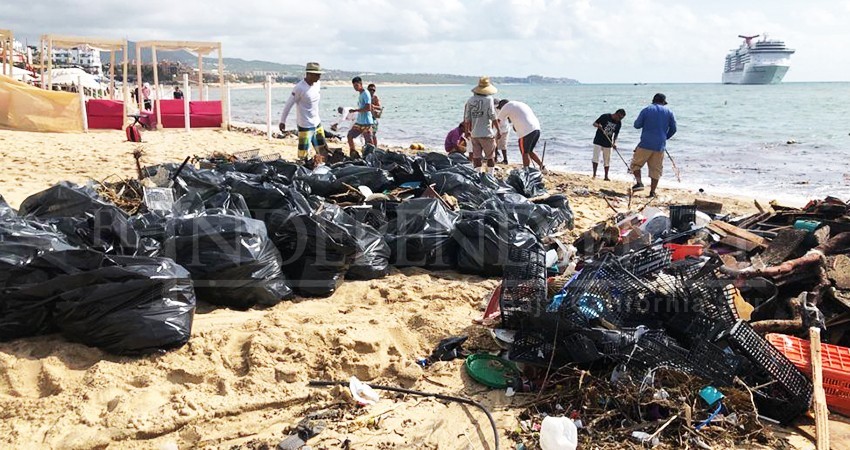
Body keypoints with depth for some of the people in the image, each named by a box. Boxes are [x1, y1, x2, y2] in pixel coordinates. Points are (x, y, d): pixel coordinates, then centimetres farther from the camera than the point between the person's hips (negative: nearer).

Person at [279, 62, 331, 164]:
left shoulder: (317, 84, 3)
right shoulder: (300, 88, -19)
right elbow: (288, 104, -12)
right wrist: (282, 121, -8)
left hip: (317, 124, 8)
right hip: (305, 126, -8)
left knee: (323, 152, 11)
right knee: (303, 155, -5)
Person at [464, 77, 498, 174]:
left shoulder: (470, 100, 4)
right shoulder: (489, 99, -10)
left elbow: (467, 119, 7)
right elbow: (493, 117, -10)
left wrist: (468, 131, 18)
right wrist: (498, 129, 0)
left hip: (474, 133, 4)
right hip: (487, 133, -4)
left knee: (476, 156, 9)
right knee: (491, 156, 8)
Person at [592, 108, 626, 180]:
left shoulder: (619, 123, -1)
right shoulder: (605, 117, -13)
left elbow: (616, 133, 7)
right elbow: (594, 123, -6)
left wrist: (614, 143, -7)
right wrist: (598, 125, -29)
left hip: (608, 143, 4)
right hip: (598, 141, -3)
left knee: (607, 160, 6)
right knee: (596, 157, -9)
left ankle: (606, 176, 14)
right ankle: (594, 174, -2)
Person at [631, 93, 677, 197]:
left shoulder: (646, 110, 0)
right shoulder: (669, 112, 7)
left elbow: (637, 125, 0)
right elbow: (673, 129, 9)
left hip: (646, 143, -2)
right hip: (660, 145, 2)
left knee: (635, 163, 11)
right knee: (656, 169, 8)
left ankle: (639, 183, -7)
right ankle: (652, 191, 7)